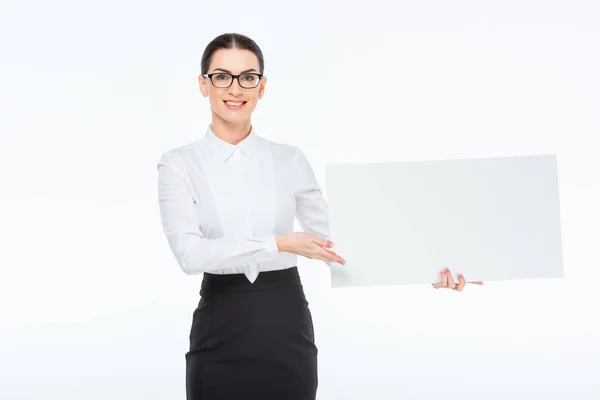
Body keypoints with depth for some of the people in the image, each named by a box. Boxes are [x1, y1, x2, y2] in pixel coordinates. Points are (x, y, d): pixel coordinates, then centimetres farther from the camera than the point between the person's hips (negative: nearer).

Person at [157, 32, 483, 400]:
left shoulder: (290, 160, 6)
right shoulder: (180, 163, -3)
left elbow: (335, 241, 4)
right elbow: (190, 253, -17)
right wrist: (279, 244, -25)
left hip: (287, 332, 2)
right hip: (222, 336, -2)